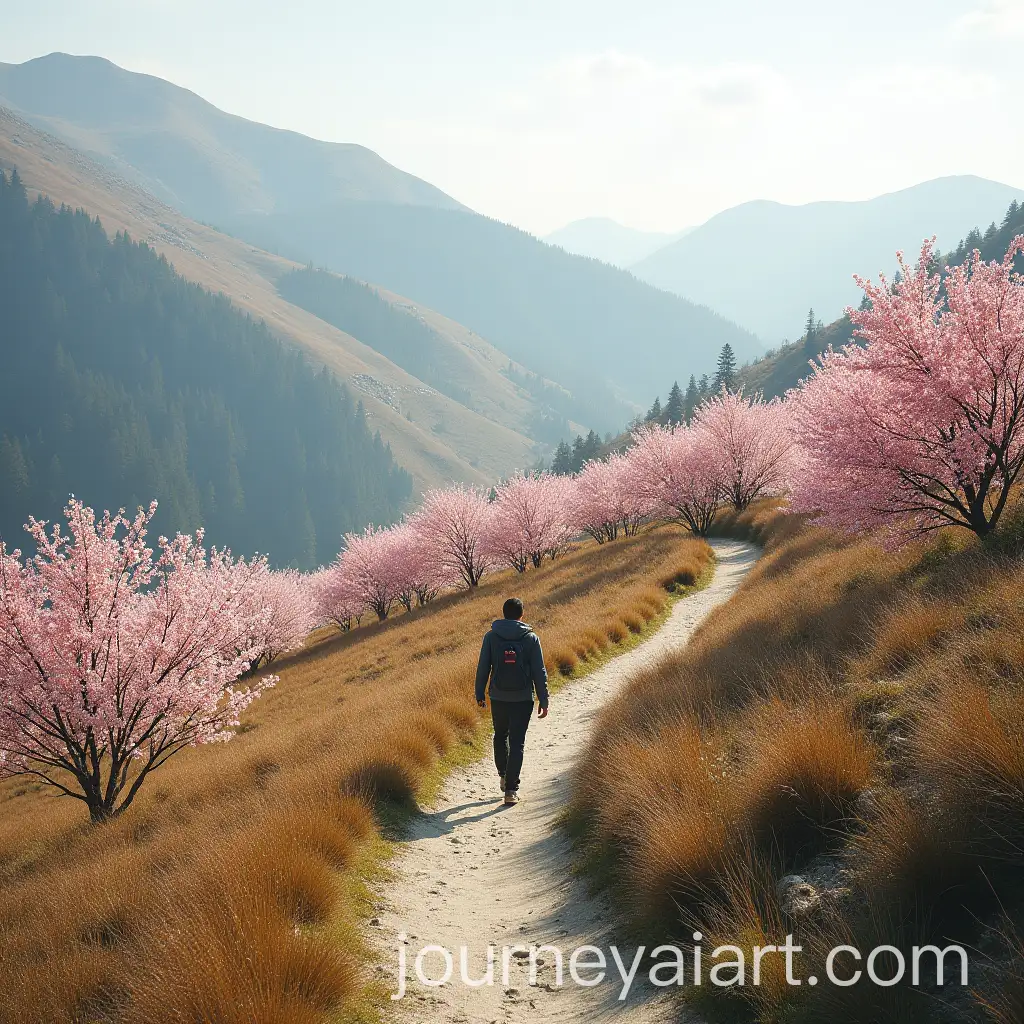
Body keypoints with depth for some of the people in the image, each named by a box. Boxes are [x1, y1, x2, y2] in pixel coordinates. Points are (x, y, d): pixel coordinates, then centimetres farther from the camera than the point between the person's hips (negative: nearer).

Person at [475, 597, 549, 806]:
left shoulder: (491, 636, -2)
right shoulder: (531, 638, -4)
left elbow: (483, 668, 0)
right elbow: (539, 672, -3)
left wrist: (480, 695, 10)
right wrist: (543, 701, 4)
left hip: (498, 698, 1)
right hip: (523, 700, -1)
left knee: (500, 736, 25)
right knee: (517, 743, 3)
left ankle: (504, 775, 28)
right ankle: (511, 790, -1)